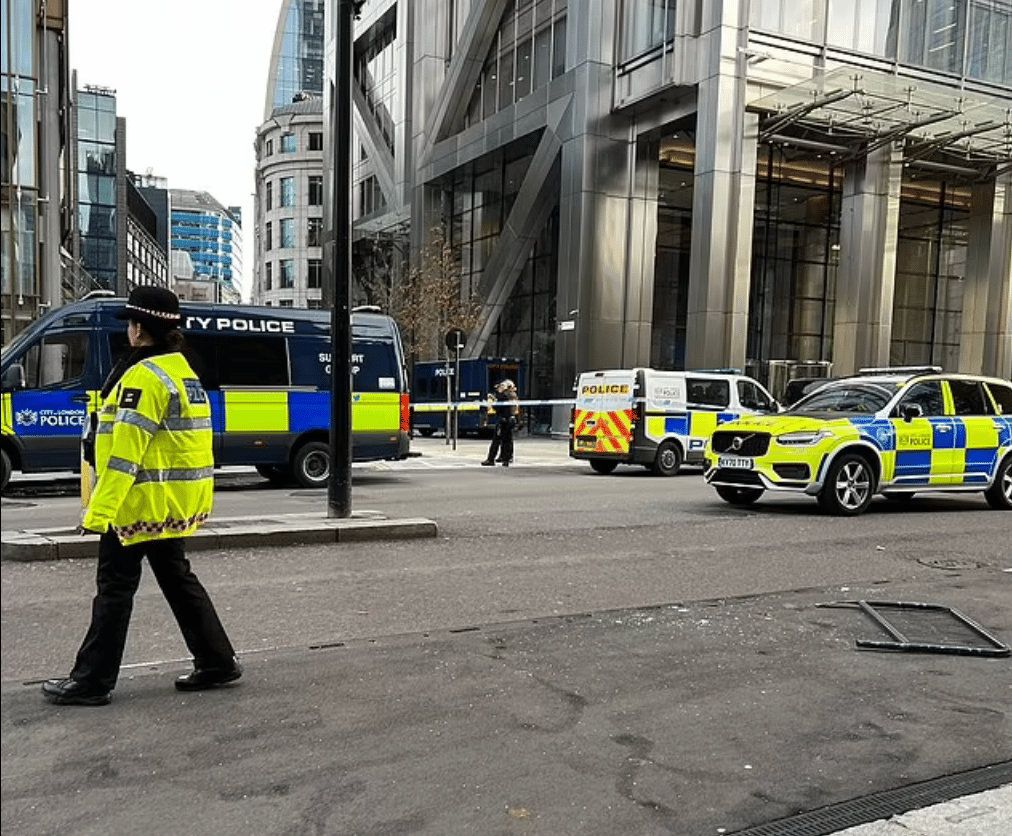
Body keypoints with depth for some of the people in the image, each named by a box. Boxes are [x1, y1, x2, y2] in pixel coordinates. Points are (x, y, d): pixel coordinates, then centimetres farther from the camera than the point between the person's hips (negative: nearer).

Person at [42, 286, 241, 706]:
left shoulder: (144, 376, -16)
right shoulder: (185, 373, 13)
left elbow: (126, 448, -23)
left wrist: (99, 511, -24)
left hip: (143, 502, -9)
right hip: (177, 503, 9)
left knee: (115, 586, 1)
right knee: (176, 577, 17)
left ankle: (91, 681, 12)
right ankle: (217, 661, 21)